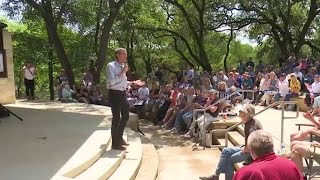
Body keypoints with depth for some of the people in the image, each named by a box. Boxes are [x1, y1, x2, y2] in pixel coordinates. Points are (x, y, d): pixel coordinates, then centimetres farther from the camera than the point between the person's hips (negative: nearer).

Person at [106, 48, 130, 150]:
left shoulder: (123, 66, 12)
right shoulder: (111, 66, -11)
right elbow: (112, 81, -23)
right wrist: (122, 72, -21)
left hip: (123, 93, 9)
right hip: (115, 94, -8)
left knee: (125, 116, 17)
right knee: (116, 118, -3)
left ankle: (119, 138, 36)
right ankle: (115, 144, 10)